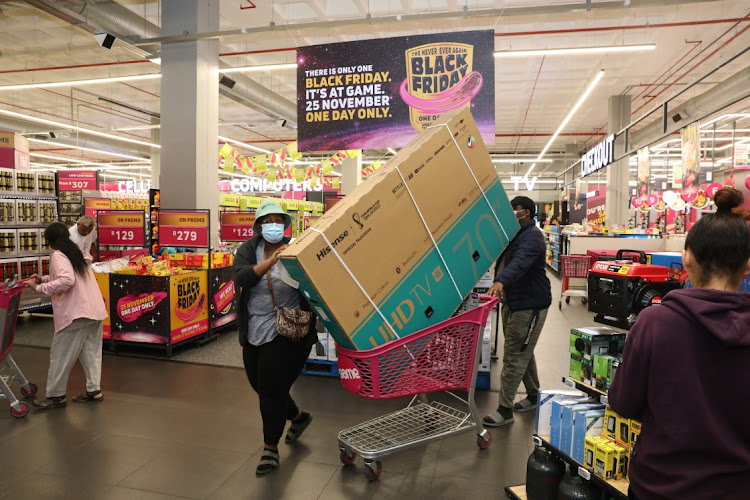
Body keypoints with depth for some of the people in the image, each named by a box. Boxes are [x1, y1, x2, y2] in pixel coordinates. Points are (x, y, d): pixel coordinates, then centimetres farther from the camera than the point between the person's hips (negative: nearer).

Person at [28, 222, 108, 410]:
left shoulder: (58, 255, -8)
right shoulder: (76, 252, 17)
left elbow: (67, 281, -23)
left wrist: (39, 288, -14)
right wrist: (43, 278, 23)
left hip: (76, 312, -8)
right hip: (95, 310, 8)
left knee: (61, 354, 4)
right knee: (90, 352, 13)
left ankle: (56, 396, 13)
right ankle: (93, 390, 17)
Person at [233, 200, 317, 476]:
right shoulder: (248, 249, 0)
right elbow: (241, 278, -20)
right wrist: (270, 261, -33)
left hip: (287, 334, -5)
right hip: (254, 332, 5)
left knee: (271, 389, -2)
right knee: (261, 386, 18)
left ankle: (270, 449, 21)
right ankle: (298, 417, 46)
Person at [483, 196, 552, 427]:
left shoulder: (532, 236, -19)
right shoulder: (514, 234, 16)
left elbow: (520, 262, -37)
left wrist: (501, 282, -52)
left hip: (529, 304, -10)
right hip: (512, 302, 10)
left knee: (514, 356, -6)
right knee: (522, 352, 20)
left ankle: (505, 409, 2)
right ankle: (534, 395, 37)